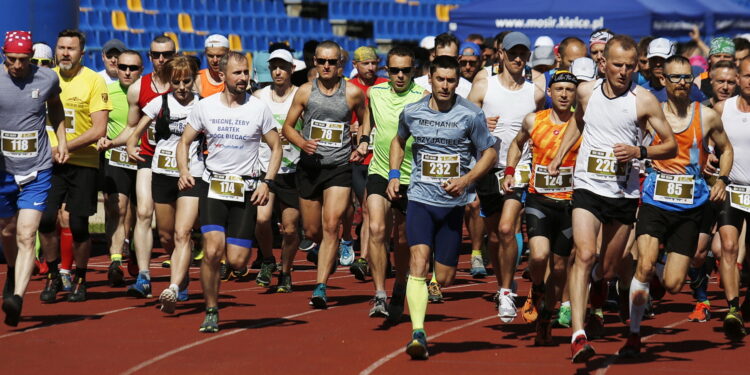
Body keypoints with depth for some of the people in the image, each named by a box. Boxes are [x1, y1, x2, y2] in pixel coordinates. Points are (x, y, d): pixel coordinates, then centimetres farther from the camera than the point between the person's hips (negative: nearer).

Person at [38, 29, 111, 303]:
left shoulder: (93, 81, -6)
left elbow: (99, 129, -11)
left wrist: (64, 147, -17)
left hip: (83, 163, -3)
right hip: (50, 163, 3)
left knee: (79, 225, 0)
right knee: (45, 218, -11)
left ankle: (80, 280, 19)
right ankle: (53, 276, 7)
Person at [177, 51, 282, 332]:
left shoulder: (259, 108, 0)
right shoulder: (205, 107, 2)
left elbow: (276, 147, 7)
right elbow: (184, 142, 12)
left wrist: (266, 182, -5)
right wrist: (184, 171, -6)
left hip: (246, 190, 0)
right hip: (213, 186, 0)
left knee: (237, 261, -6)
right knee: (212, 251, -18)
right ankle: (211, 311, -1)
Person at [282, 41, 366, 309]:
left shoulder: (353, 93, -2)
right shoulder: (305, 92, 1)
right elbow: (288, 126, 8)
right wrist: (302, 143, -12)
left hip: (340, 167, -2)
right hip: (310, 166, 2)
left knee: (331, 226, -16)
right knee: (312, 231, 9)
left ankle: (321, 287, -15)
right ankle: (322, 250, 46)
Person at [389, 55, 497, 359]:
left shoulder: (470, 115, -5)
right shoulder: (412, 112, 2)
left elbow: (489, 154, 3)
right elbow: (399, 141, 23)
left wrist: (466, 179, -13)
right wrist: (394, 176, 10)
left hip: (453, 202, 0)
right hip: (420, 198, 0)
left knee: (445, 274, 6)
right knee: (418, 260, -19)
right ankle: (418, 334, -28)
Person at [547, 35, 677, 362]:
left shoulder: (644, 100, -6)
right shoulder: (586, 92, 2)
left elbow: (671, 146, 0)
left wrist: (639, 152, -16)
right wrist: (558, 156, 21)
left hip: (624, 194, 0)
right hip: (587, 188, 0)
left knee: (608, 268, 10)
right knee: (585, 255, -20)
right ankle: (577, 335, -27)